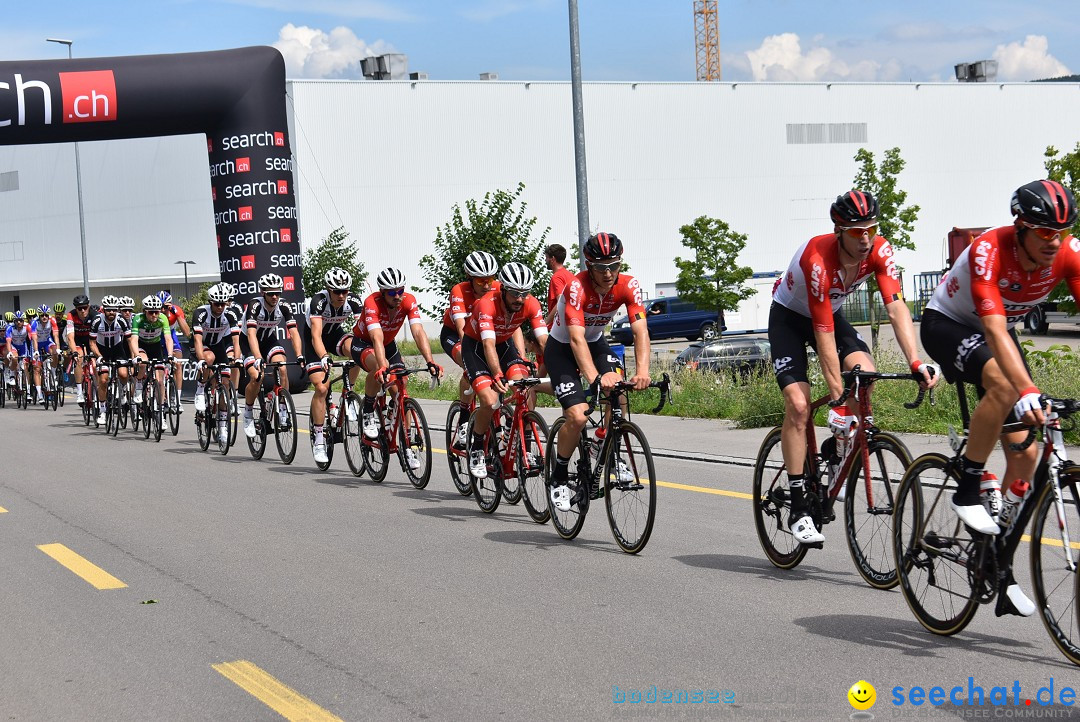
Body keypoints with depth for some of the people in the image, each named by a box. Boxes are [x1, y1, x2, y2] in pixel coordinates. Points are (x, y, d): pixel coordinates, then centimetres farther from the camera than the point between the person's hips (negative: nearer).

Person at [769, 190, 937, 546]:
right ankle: (798, 509, -13)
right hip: (789, 316, -5)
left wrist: (916, 362, -43)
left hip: (831, 312, 5)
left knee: (865, 374, -23)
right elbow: (824, 333, -37)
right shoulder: (817, 258, -36)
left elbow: (896, 307, -29)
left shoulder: (879, 251, -22)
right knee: (798, 405, -18)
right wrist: (838, 397, -39)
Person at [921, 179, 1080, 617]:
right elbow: (995, 330, -45)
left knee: (1025, 454, -6)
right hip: (946, 325, -5)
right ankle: (968, 490, -19)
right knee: (1003, 385, -38)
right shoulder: (988, 252, -35)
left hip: (996, 335, 5)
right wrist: (1027, 392, -58)